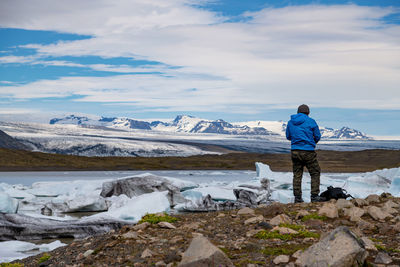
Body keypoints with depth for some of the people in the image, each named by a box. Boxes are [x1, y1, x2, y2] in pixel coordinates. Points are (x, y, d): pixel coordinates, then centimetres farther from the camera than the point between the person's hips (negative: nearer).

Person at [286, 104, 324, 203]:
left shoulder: (290, 122, 6)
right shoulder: (311, 122, -4)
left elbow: (288, 136, 16)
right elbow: (317, 136, 3)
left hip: (295, 151, 4)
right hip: (308, 151, -4)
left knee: (297, 175, 10)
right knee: (315, 173, 9)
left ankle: (297, 197, 9)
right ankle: (314, 196, 4)